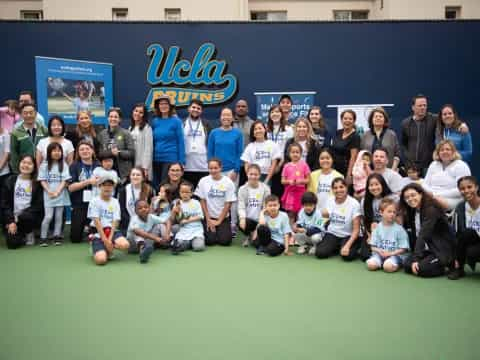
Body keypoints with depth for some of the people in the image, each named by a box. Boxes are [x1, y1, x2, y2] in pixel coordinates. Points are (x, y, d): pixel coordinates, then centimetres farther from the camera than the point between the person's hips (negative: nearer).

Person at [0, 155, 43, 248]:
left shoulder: (37, 183, -1)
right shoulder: (10, 180, 4)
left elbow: (38, 205, -6)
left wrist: (17, 219, -13)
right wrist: (11, 221, -12)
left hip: (29, 216, 0)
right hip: (12, 217, 1)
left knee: (26, 217, -36)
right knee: (13, 243, -21)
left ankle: (29, 233, -3)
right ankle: (23, 235, 15)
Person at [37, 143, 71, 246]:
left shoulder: (64, 165, 3)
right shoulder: (44, 165, 2)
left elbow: (65, 180, -2)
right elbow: (42, 180, -1)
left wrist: (57, 192, -12)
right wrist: (50, 192, -12)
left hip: (61, 195, 1)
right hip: (48, 195, -1)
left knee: (59, 216, 6)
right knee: (48, 216, -6)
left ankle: (57, 236, 16)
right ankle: (43, 237, 4)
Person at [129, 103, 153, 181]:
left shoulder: (146, 128, -4)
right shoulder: (131, 128, 16)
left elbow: (148, 149, -10)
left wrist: (145, 167, -16)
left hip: (142, 166, -6)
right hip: (131, 165, 6)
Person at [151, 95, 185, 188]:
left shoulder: (176, 121, -2)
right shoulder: (155, 121, 9)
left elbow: (180, 142, -3)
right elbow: (152, 142, 14)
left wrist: (181, 162, -7)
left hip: (170, 159, -4)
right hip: (156, 159, 4)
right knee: (156, 185, 7)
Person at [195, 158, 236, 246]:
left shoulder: (228, 182, -7)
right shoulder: (203, 181, -4)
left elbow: (228, 203, -6)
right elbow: (202, 201, 0)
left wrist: (219, 221, -8)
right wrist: (208, 219, -5)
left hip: (223, 217, 0)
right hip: (209, 217, 0)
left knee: (224, 241, -16)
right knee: (210, 240, -16)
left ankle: (225, 231, 17)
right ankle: (211, 230, 17)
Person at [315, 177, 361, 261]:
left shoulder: (354, 203, -13)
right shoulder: (330, 201, 0)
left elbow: (356, 230, -14)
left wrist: (347, 245, -25)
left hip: (348, 236, -3)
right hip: (332, 234, 4)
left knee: (347, 255, -32)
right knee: (320, 253, -21)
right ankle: (337, 248, 9)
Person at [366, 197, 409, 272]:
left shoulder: (399, 229, -1)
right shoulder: (378, 228, 5)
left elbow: (403, 249, -2)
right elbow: (373, 247, 7)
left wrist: (391, 253, -14)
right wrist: (379, 251, -13)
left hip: (395, 254, -2)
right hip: (379, 254, 2)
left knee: (388, 267, -33)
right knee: (371, 264, -27)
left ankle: (395, 264, -2)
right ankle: (381, 263, 0)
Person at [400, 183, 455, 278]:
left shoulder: (431, 209, -19)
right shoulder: (412, 212, 8)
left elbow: (423, 235, -25)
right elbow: (413, 236, 4)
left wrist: (416, 258, -28)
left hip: (443, 249, -8)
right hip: (427, 249, 8)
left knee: (422, 269, -24)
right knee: (407, 265, -12)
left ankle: (450, 265, 0)